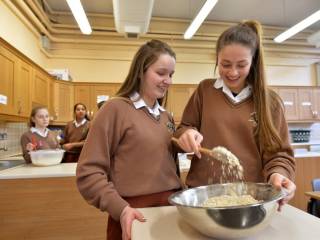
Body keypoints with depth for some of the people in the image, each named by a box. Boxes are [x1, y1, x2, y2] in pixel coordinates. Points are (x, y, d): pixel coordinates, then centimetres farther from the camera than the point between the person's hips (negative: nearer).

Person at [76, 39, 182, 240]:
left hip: (171, 210, 6)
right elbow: (88, 173, -13)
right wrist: (120, 209, -20)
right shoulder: (116, 108, -11)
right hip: (135, 215, -5)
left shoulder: (167, 117, 7)